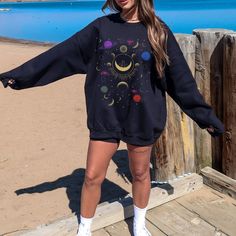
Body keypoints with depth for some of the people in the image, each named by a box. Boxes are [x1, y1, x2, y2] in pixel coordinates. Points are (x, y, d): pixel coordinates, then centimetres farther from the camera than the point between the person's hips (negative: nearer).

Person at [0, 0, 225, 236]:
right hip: (105, 117, 1)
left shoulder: (158, 30, -3)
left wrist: (205, 115, 5)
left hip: (141, 117, 0)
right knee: (92, 176, 5)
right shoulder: (102, 26, -1)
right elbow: (61, 53, -1)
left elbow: (180, 76, 1)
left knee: (140, 174, 15)